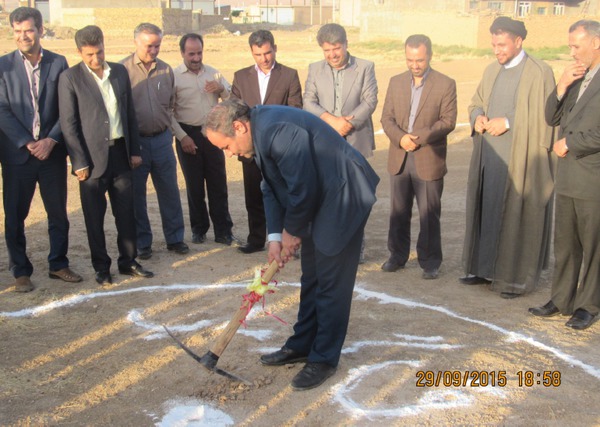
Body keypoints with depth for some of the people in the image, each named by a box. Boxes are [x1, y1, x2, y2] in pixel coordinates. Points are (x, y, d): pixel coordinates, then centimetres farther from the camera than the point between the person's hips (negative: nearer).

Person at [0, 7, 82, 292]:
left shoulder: (58, 63, 2)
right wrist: (28, 143, -13)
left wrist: (51, 140, -11)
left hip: (52, 151, 1)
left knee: (58, 213, 9)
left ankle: (58, 264, 25)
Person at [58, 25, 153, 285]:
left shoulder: (119, 72, 7)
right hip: (92, 157, -4)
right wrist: (79, 162, -11)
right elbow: (68, 124, -8)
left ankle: (128, 262, 23)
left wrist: (135, 150, 9)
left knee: (126, 212, 10)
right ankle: (101, 268, 18)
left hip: (120, 153, 4)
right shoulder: (70, 78, -6)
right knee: (95, 217, 5)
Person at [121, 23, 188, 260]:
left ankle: (175, 238, 20)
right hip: (134, 141, -3)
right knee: (136, 194, 6)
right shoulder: (122, 70, -6)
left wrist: (167, 129, 11)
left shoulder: (166, 70, 7)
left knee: (170, 191, 8)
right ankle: (142, 243, 18)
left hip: (161, 139, 3)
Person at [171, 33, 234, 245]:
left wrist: (221, 89, -10)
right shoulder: (173, 76, -2)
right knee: (194, 185, 7)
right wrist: (182, 137, -9)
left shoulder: (213, 73, 8)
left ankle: (223, 231, 10)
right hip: (188, 135, -2)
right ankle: (199, 229, 21)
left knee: (218, 184, 3)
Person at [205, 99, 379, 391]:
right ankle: (302, 345, 31)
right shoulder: (259, 131, 4)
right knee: (310, 279, 18)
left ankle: (324, 359, 12)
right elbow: (271, 188, 8)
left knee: (331, 283, -1)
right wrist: (275, 236, -1)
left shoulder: (277, 130, -28)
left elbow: (303, 188, -26)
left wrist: (292, 231, -10)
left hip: (342, 199, -10)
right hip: (317, 202, 10)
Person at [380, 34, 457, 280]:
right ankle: (397, 255, 26)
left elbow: (448, 121, -8)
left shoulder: (445, 84, -2)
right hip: (399, 159, 4)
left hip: (429, 160, -4)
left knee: (429, 215, 3)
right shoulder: (396, 82, 10)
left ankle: (430, 262, 14)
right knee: (398, 212, 12)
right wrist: (400, 138, -13)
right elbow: (387, 117, 6)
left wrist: (419, 138, -18)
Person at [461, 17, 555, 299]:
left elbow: (543, 116, -11)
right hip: (489, 155, 7)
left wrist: (507, 122, -18)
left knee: (516, 215, -1)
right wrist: (478, 116, -2)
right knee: (486, 210, 11)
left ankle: (516, 276, 9)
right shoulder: (492, 71, 12)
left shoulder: (540, 73, -8)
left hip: (519, 158, -6)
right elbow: (476, 103, 20)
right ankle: (485, 267, 23)